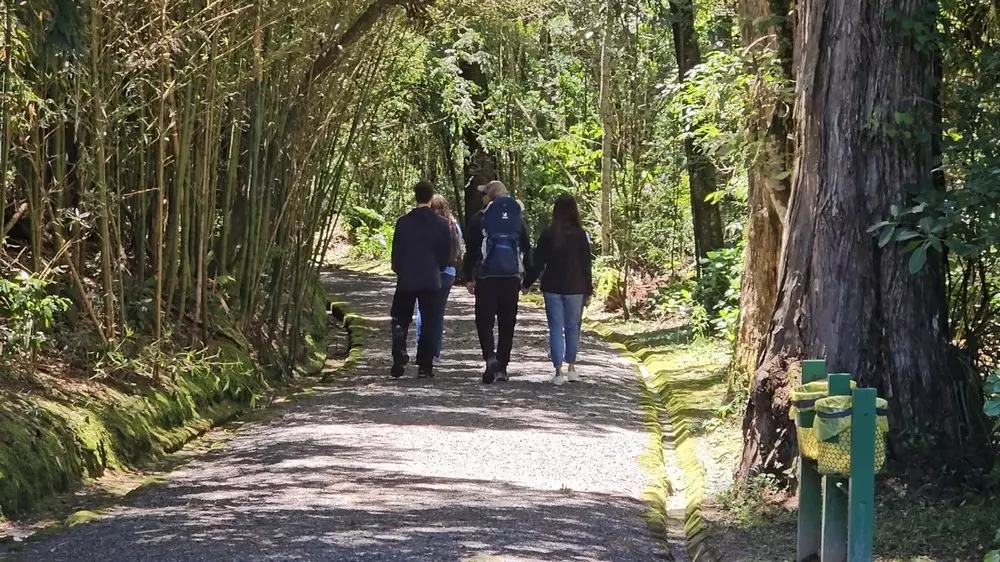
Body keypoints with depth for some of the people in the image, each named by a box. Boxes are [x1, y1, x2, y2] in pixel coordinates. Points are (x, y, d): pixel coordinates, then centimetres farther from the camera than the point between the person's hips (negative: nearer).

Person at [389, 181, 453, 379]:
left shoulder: (403, 222, -6)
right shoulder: (442, 224, -4)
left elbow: (396, 251, 0)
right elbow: (447, 254, 2)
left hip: (407, 280, 0)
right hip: (431, 281, 0)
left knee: (400, 321, 9)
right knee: (429, 324, 7)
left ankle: (399, 360, -8)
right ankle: (425, 366, 5)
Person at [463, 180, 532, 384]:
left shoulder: (479, 219, -3)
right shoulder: (517, 219, 9)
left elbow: (471, 251, -4)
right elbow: (527, 250, 9)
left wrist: (469, 278, 3)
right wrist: (527, 277, 13)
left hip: (487, 277, -3)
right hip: (512, 277, 3)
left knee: (484, 321, 1)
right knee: (507, 323, 9)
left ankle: (490, 358, -20)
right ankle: (502, 366, 11)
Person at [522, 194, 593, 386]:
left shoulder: (547, 234, -3)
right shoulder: (580, 235, -4)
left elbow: (537, 263, -1)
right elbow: (586, 265, -2)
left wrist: (527, 283, 12)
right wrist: (588, 291, 5)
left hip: (552, 288, 0)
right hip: (574, 289, 0)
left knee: (556, 329, 2)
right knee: (572, 327, 14)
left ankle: (558, 372, -3)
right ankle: (571, 368, 20)